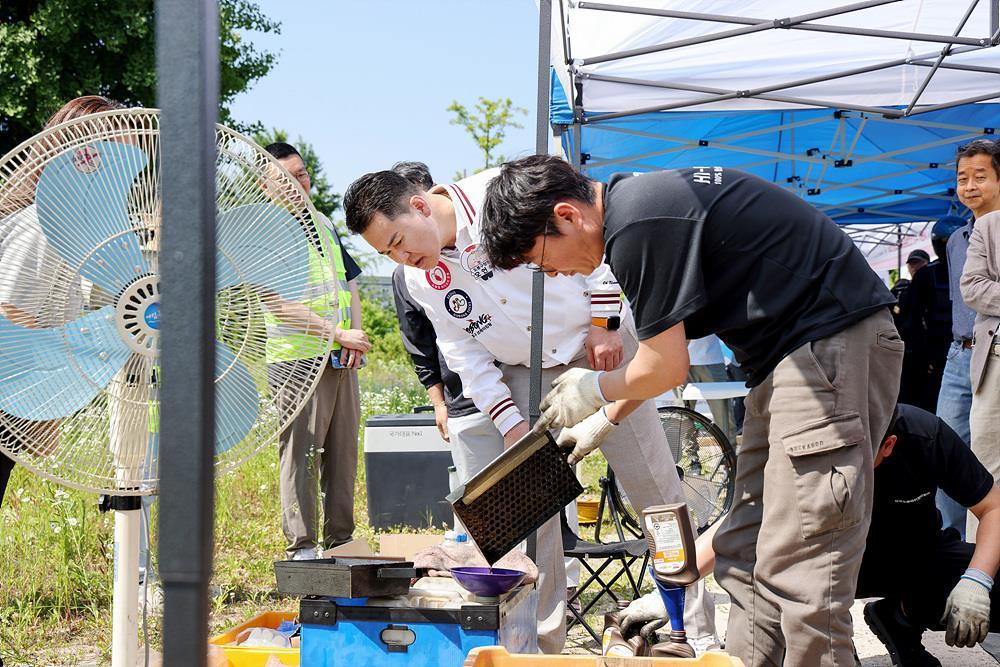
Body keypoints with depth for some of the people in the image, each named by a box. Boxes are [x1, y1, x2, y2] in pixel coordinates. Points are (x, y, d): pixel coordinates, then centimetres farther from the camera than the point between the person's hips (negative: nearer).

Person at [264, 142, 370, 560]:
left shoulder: (324, 224, 18)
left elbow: (350, 281, 22)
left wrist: (357, 332, 5)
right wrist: (339, 335, -17)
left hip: (343, 360, 7)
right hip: (299, 360, -7)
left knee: (343, 451, 10)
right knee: (300, 454, -9)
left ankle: (340, 539, 18)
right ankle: (301, 546, -5)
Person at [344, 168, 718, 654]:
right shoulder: (420, 279, -5)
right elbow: (465, 356, 0)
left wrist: (604, 324, -14)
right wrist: (511, 426, -7)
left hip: (600, 341, -4)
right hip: (524, 373, 4)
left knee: (656, 487, -1)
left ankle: (698, 627, 8)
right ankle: (543, 638, 8)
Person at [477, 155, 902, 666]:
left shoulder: (638, 226, -19)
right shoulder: (639, 199, 12)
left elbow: (666, 368, -12)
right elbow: (666, 351, 22)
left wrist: (594, 391, 6)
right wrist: (605, 418, 26)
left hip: (831, 344, -11)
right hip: (794, 353, 11)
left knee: (797, 574, -12)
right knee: (745, 559, 10)